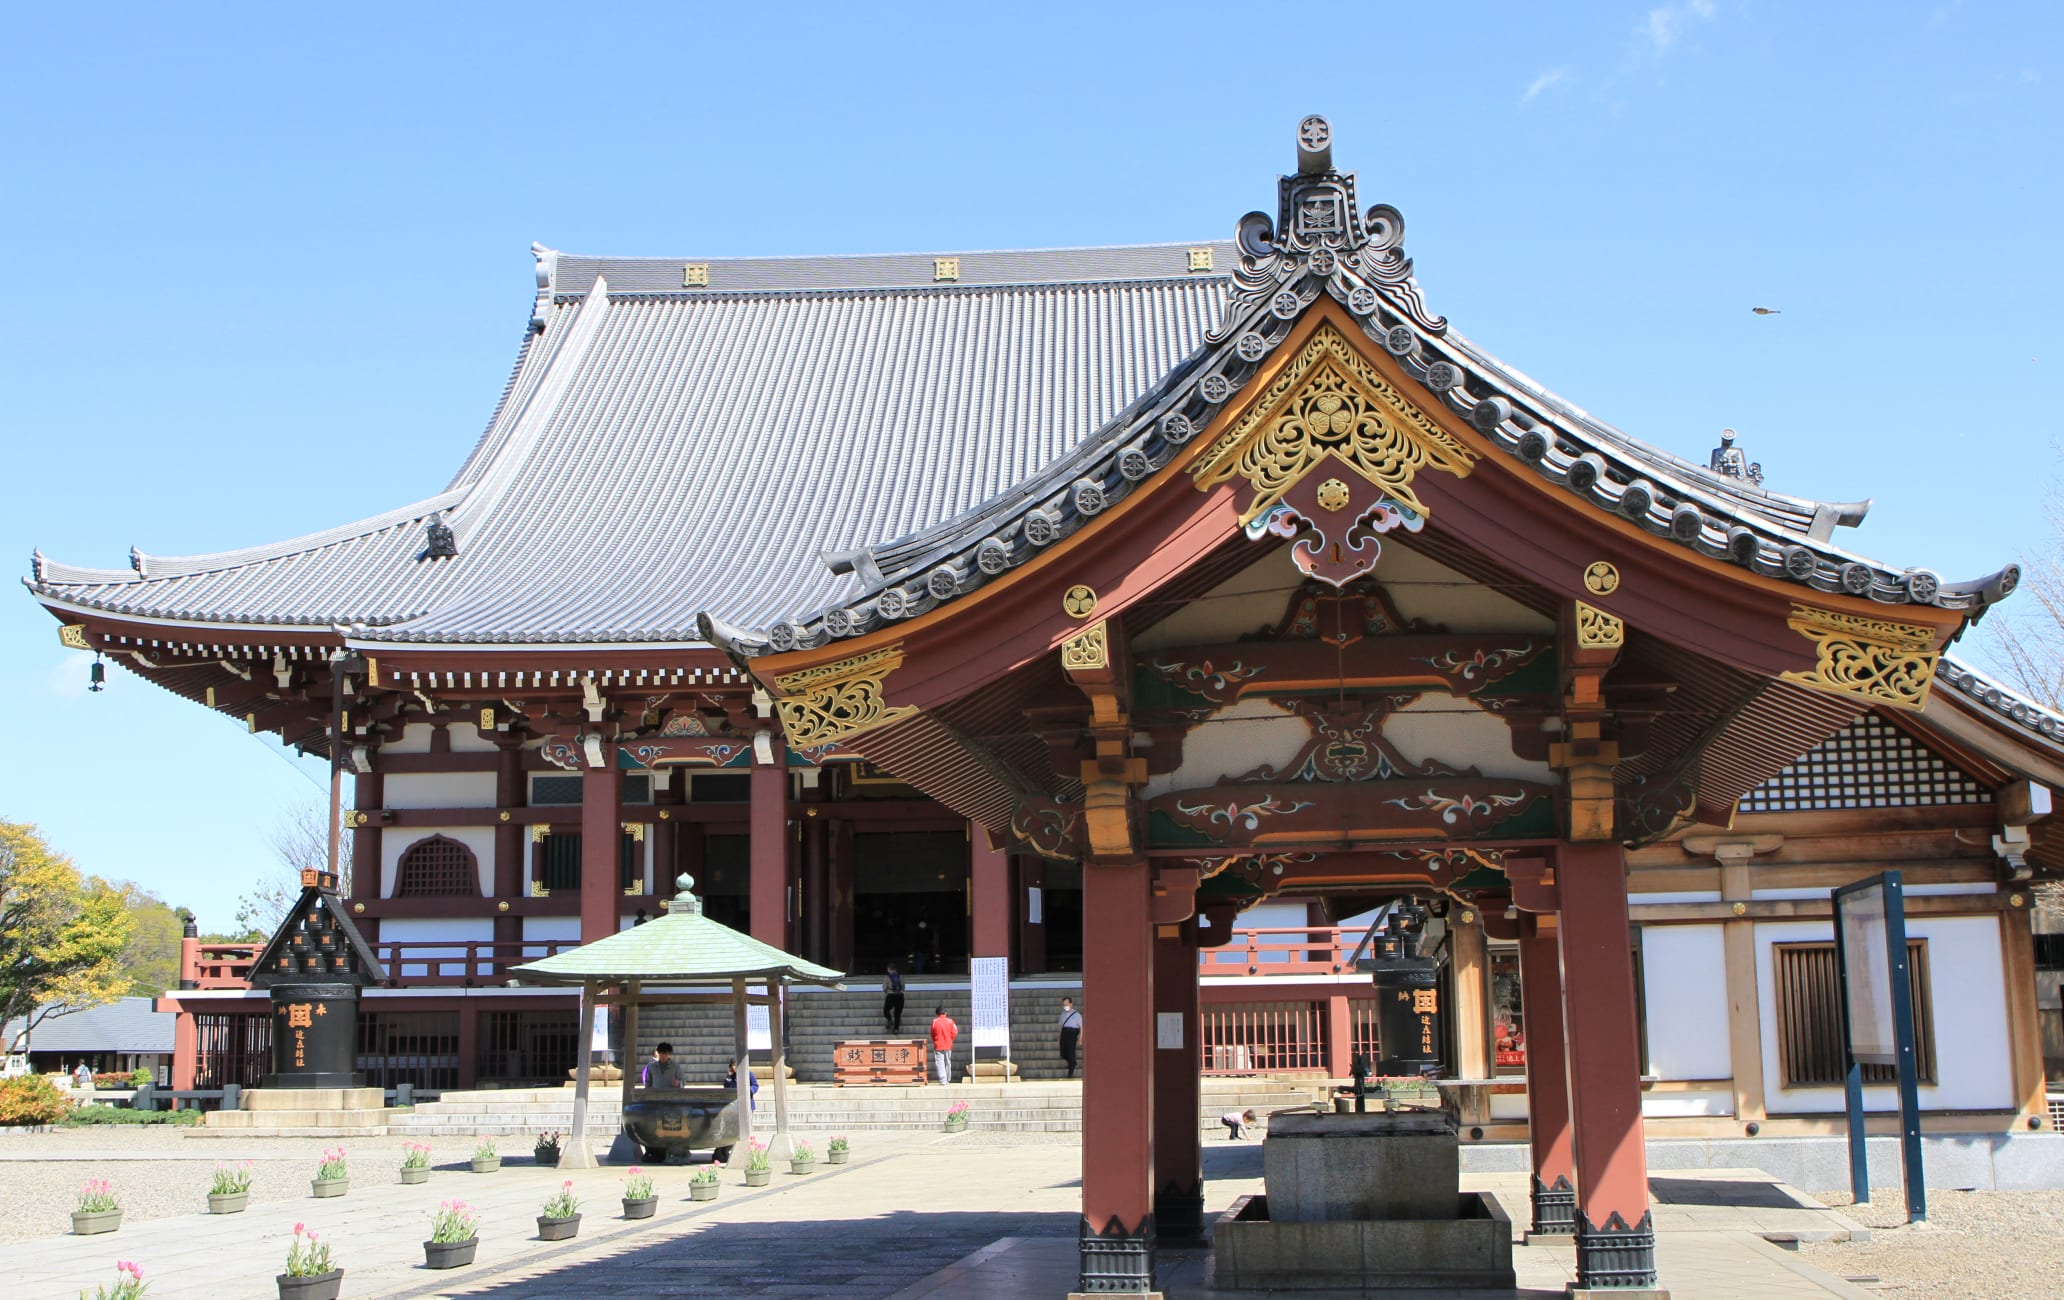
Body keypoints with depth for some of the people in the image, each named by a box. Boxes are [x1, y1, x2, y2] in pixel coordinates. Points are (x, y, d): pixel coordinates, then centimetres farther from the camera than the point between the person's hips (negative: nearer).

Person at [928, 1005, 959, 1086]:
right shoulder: (950, 1021, -2)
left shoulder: (934, 1022, -6)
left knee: (940, 1063, -5)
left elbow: (932, 1034, 3)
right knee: (948, 1063, 15)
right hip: (948, 1045, 3)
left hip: (938, 1046, -3)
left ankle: (942, 1081, -15)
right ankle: (948, 1080, 23)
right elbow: (954, 1034, 1)